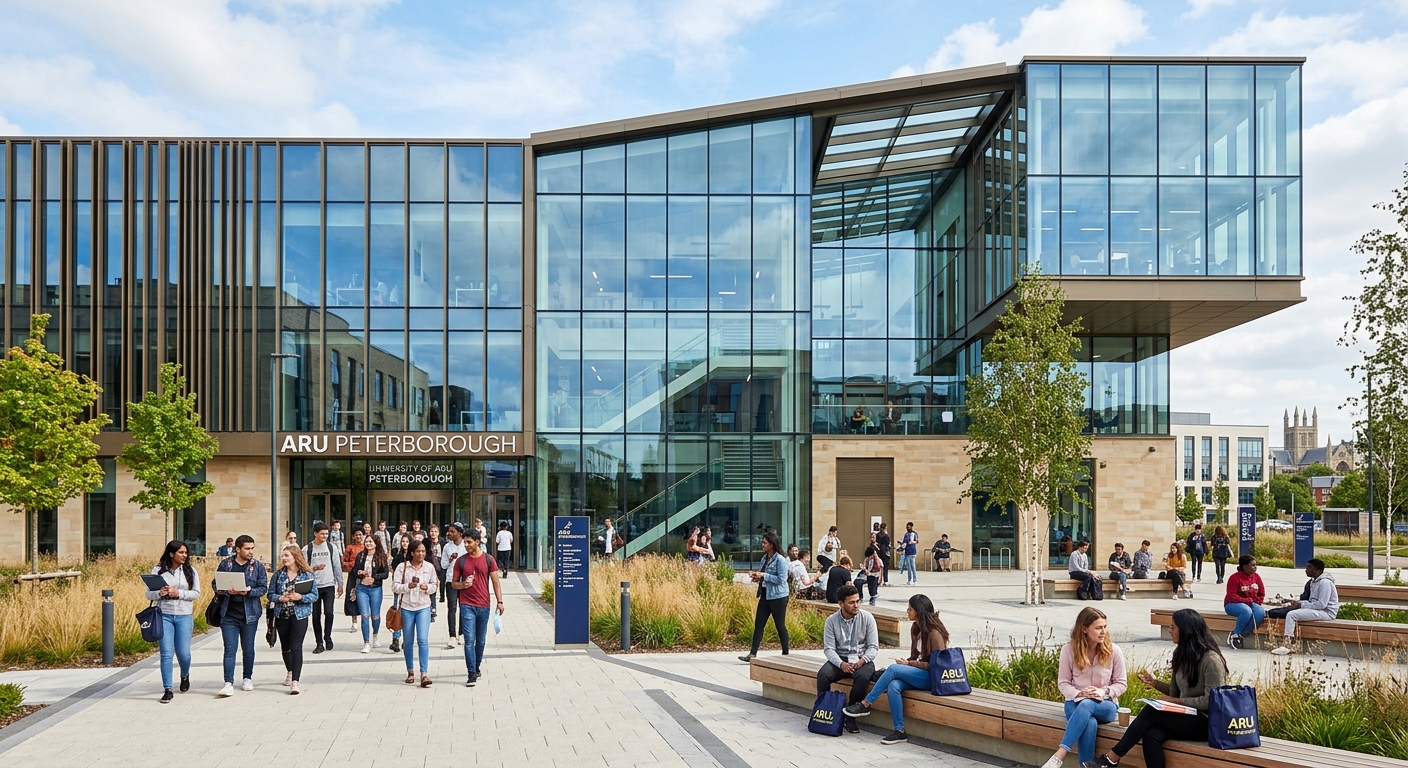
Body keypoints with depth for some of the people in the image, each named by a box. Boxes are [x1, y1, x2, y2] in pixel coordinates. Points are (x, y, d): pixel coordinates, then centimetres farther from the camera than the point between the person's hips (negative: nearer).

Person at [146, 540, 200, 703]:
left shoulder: (190, 570, 3)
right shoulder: (158, 570, 1)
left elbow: (196, 593, 2)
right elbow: (148, 594, 3)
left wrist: (179, 593, -14)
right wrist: (159, 593, -18)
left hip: (184, 616, 1)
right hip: (164, 616, -1)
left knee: (183, 653, 3)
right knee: (166, 653, -5)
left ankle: (185, 675, 36)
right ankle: (167, 690, 2)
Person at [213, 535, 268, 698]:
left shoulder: (258, 566, 1)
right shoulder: (225, 564, 2)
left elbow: (263, 588, -1)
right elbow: (216, 586, 5)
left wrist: (248, 591, -19)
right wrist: (227, 591, -15)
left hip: (250, 614, 1)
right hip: (229, 615, -1)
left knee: (248, 648, 12)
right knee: (230, 649, -4)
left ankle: (248, 679, 27)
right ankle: (229, 683, -5)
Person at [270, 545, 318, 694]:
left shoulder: (307, 575, -3)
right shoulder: (278, 574, 5)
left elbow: (315, 595, -4)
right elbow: (271, 594, 6)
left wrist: (300, 597, -21)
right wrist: (280, 598, -15)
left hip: (299, 615, -4)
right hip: (281, 615, 4)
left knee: (296, 647, -11)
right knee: (285, 647, 16)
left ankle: (295, 681, -13)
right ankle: (290, 672, 40)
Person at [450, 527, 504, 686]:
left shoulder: (488, 560, 1)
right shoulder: (460, 561, 2)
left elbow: (496, 582, 3)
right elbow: (454, 583, 9)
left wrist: (499, 601, -6)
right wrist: (462, 585, -13)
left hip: (483, 606, 1)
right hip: (467, 606, -1)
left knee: (481, 640, 12)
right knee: (469, 640, -8)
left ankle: (477, 668, 29)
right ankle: (471, 674, -8)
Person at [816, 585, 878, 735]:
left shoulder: (867, 617, -5)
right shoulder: (831, 620, -3)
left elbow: (873, 647, -5)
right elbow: (828, 648, -6)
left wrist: (862, 661, -24)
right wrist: (841, 664, -24)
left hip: (862, 659, -1)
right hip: (840, 659, 1)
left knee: (863, 676, -34)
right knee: (822, 674, -28)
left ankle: (850, 717, -19)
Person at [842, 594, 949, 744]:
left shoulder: (934, 633, -14)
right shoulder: (916, 628, 12)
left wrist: (909, 664, -14)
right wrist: (906, 662, -4)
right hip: (919, 674, 7)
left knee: (893, 669, -25)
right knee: (893, 685, -24)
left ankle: (865, 704, -15)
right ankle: (899, 731, -23)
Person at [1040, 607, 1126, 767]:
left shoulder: (1114, 650, -3)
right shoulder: (1069, 649, -4)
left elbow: (1121, 683, 4)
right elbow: (1063, 683, 1)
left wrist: (1104, 692, -17)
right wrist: (1079, 694, -20)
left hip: (1106, 705, 0)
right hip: (1076, 703, 0)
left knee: (1086, 705, -39)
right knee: (1090, 723, -39)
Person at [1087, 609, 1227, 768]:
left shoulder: (1211, 659, -14)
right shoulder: (1182, 653, 13)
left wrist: (1176, 701, -15)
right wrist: (1154, 683, 5)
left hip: (1206, 722, -7)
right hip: (1185, 716, 7)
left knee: (1151, 712, -26)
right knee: (1151, 735, -26)